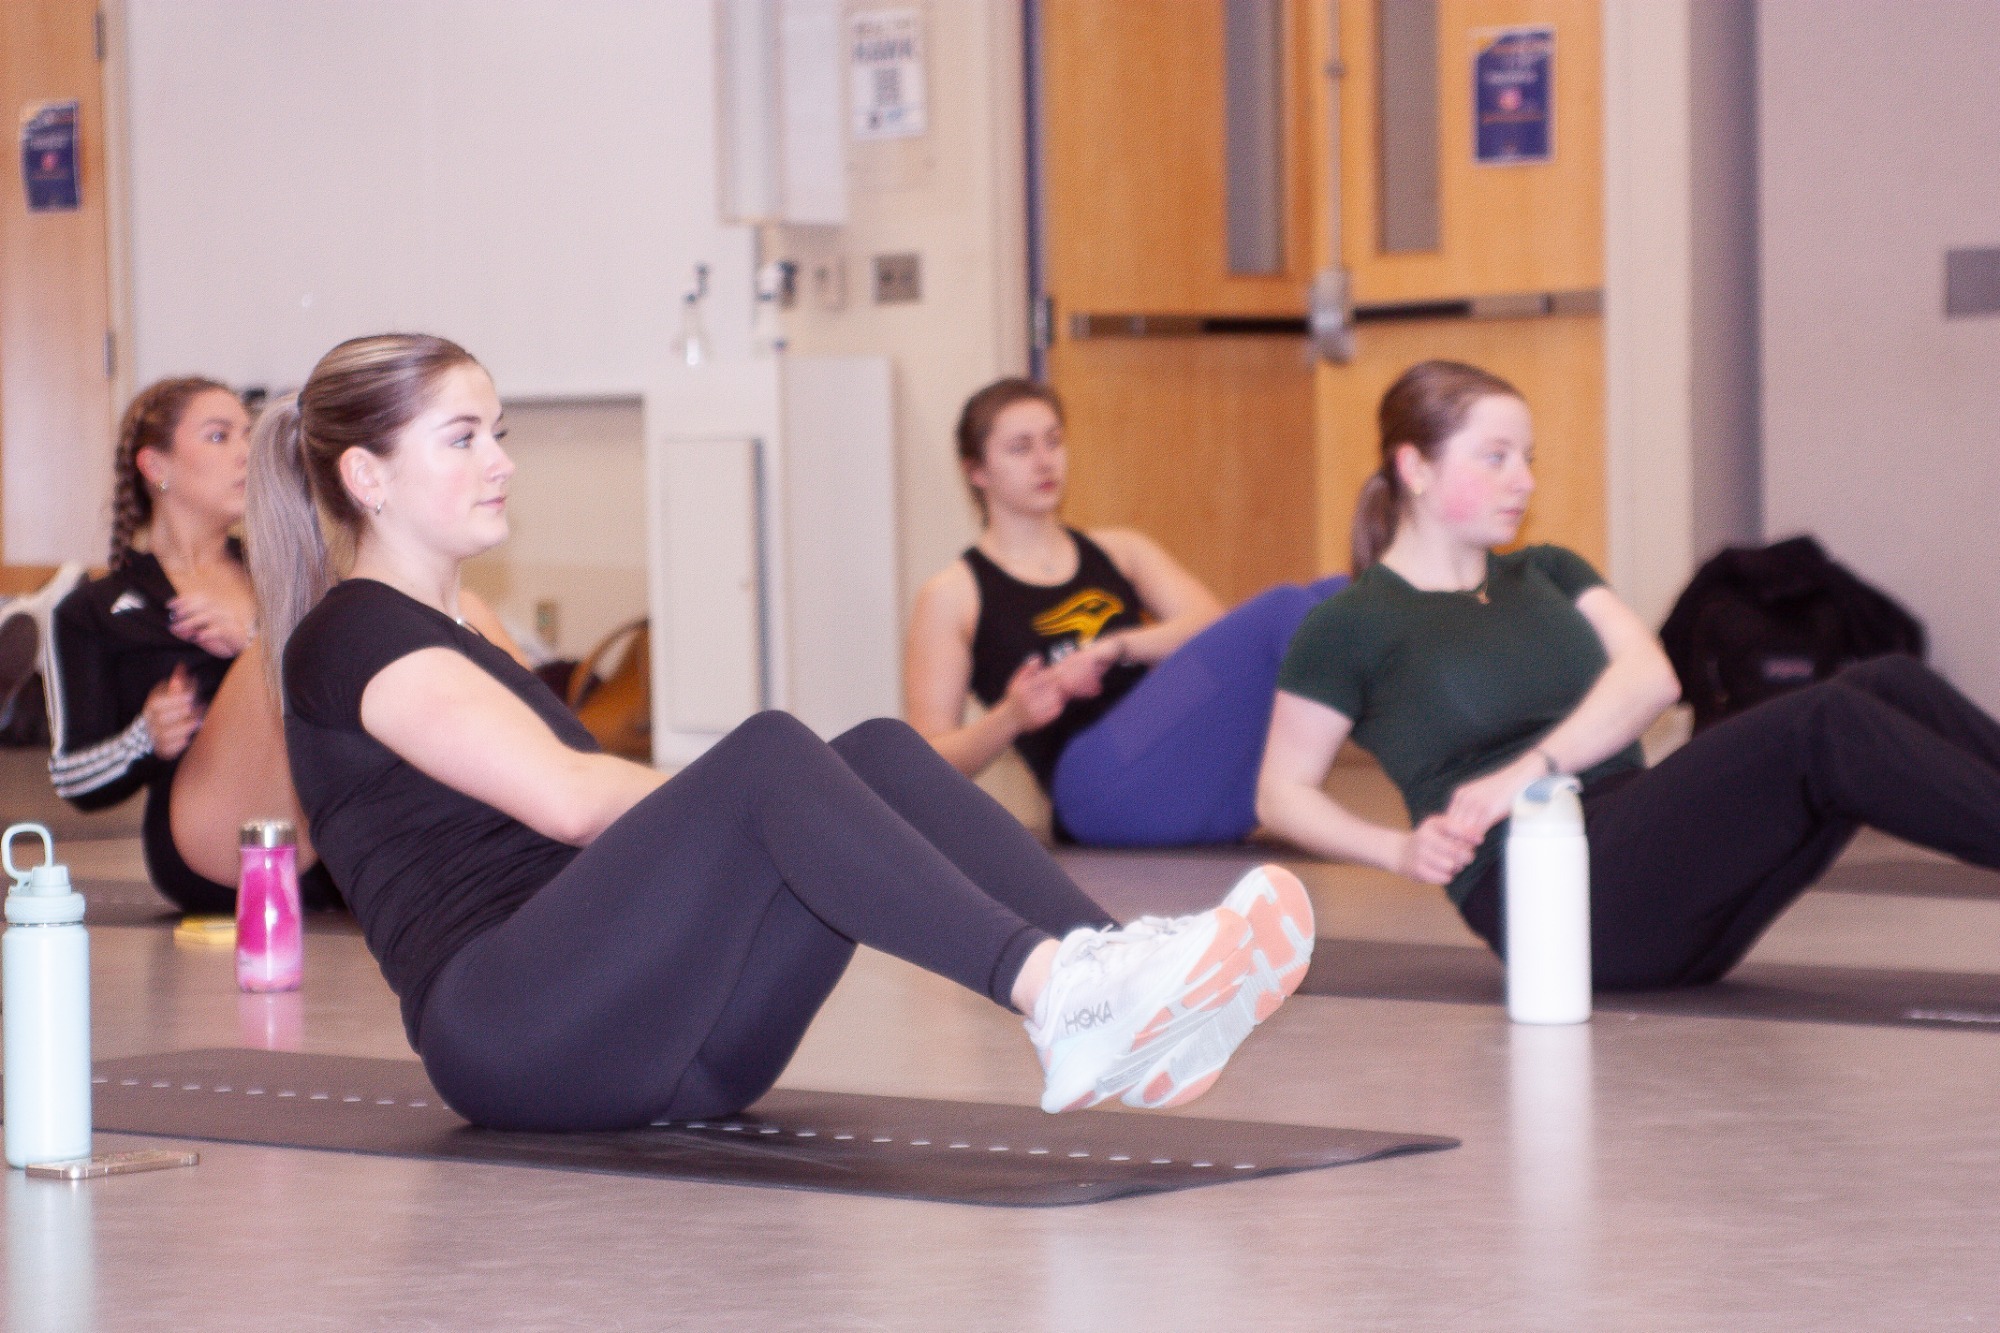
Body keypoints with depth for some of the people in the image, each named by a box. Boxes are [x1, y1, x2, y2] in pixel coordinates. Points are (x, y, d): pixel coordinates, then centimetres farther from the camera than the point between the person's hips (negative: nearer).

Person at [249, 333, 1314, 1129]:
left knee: (878, 752, -11)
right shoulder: (352, 636, -2)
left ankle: (1128, 1000, -30)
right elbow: (564, 795, -15)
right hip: (516, 1036, -8)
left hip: (661, 1045, 8)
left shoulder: (454, 639, 28)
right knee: (768, 754, -28)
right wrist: (728, 795, -3)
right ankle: (1054, 992, -45)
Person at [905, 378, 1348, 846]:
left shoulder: (1120, 552, 25)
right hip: (1103, 784, -6)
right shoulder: (952, 596, 12)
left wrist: (1115, 647, -11)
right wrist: (1010, 717, -14)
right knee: (1284, 610, -24)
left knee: (1335, 597, -18)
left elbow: (1213, 629, 7)